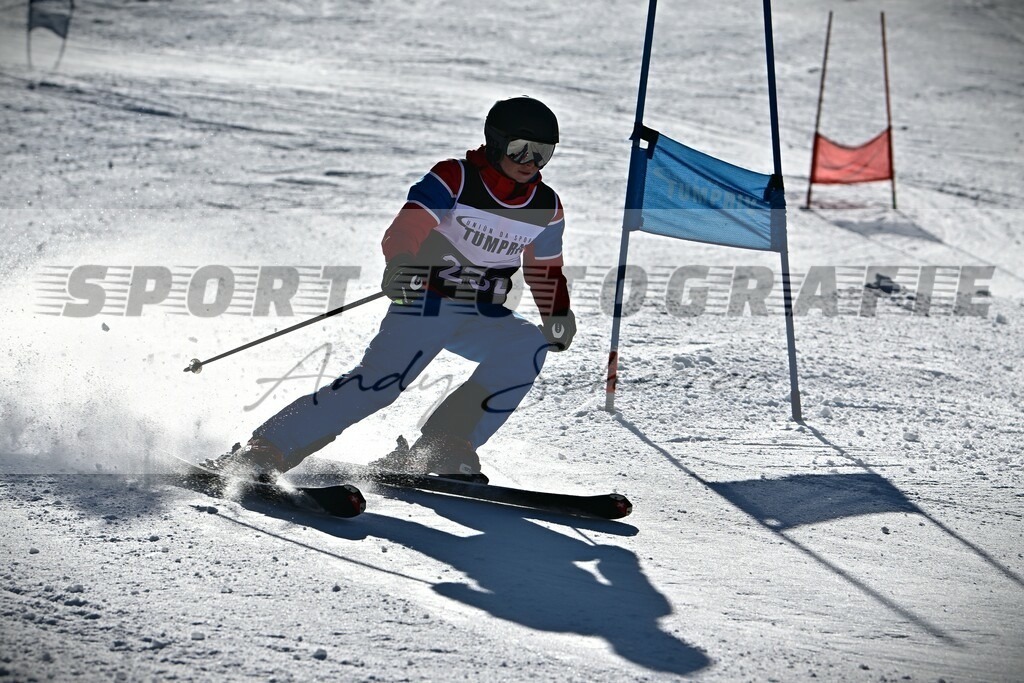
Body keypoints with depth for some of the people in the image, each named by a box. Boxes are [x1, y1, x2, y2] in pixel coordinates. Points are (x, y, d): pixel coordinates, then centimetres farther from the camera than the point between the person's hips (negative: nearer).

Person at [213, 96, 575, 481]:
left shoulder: (546, 208, 6)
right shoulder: (454, 179, -10)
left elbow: (547, 271, 20)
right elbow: (410, 223, -23)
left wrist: (558, 317, 5)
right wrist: (399, 262, -44)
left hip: (482, 317, 5)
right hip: (425, 304, -5)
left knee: (529, 347, -23)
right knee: (379, 381, -23)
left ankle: (444, 448, -20)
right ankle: (264, 450, -18)